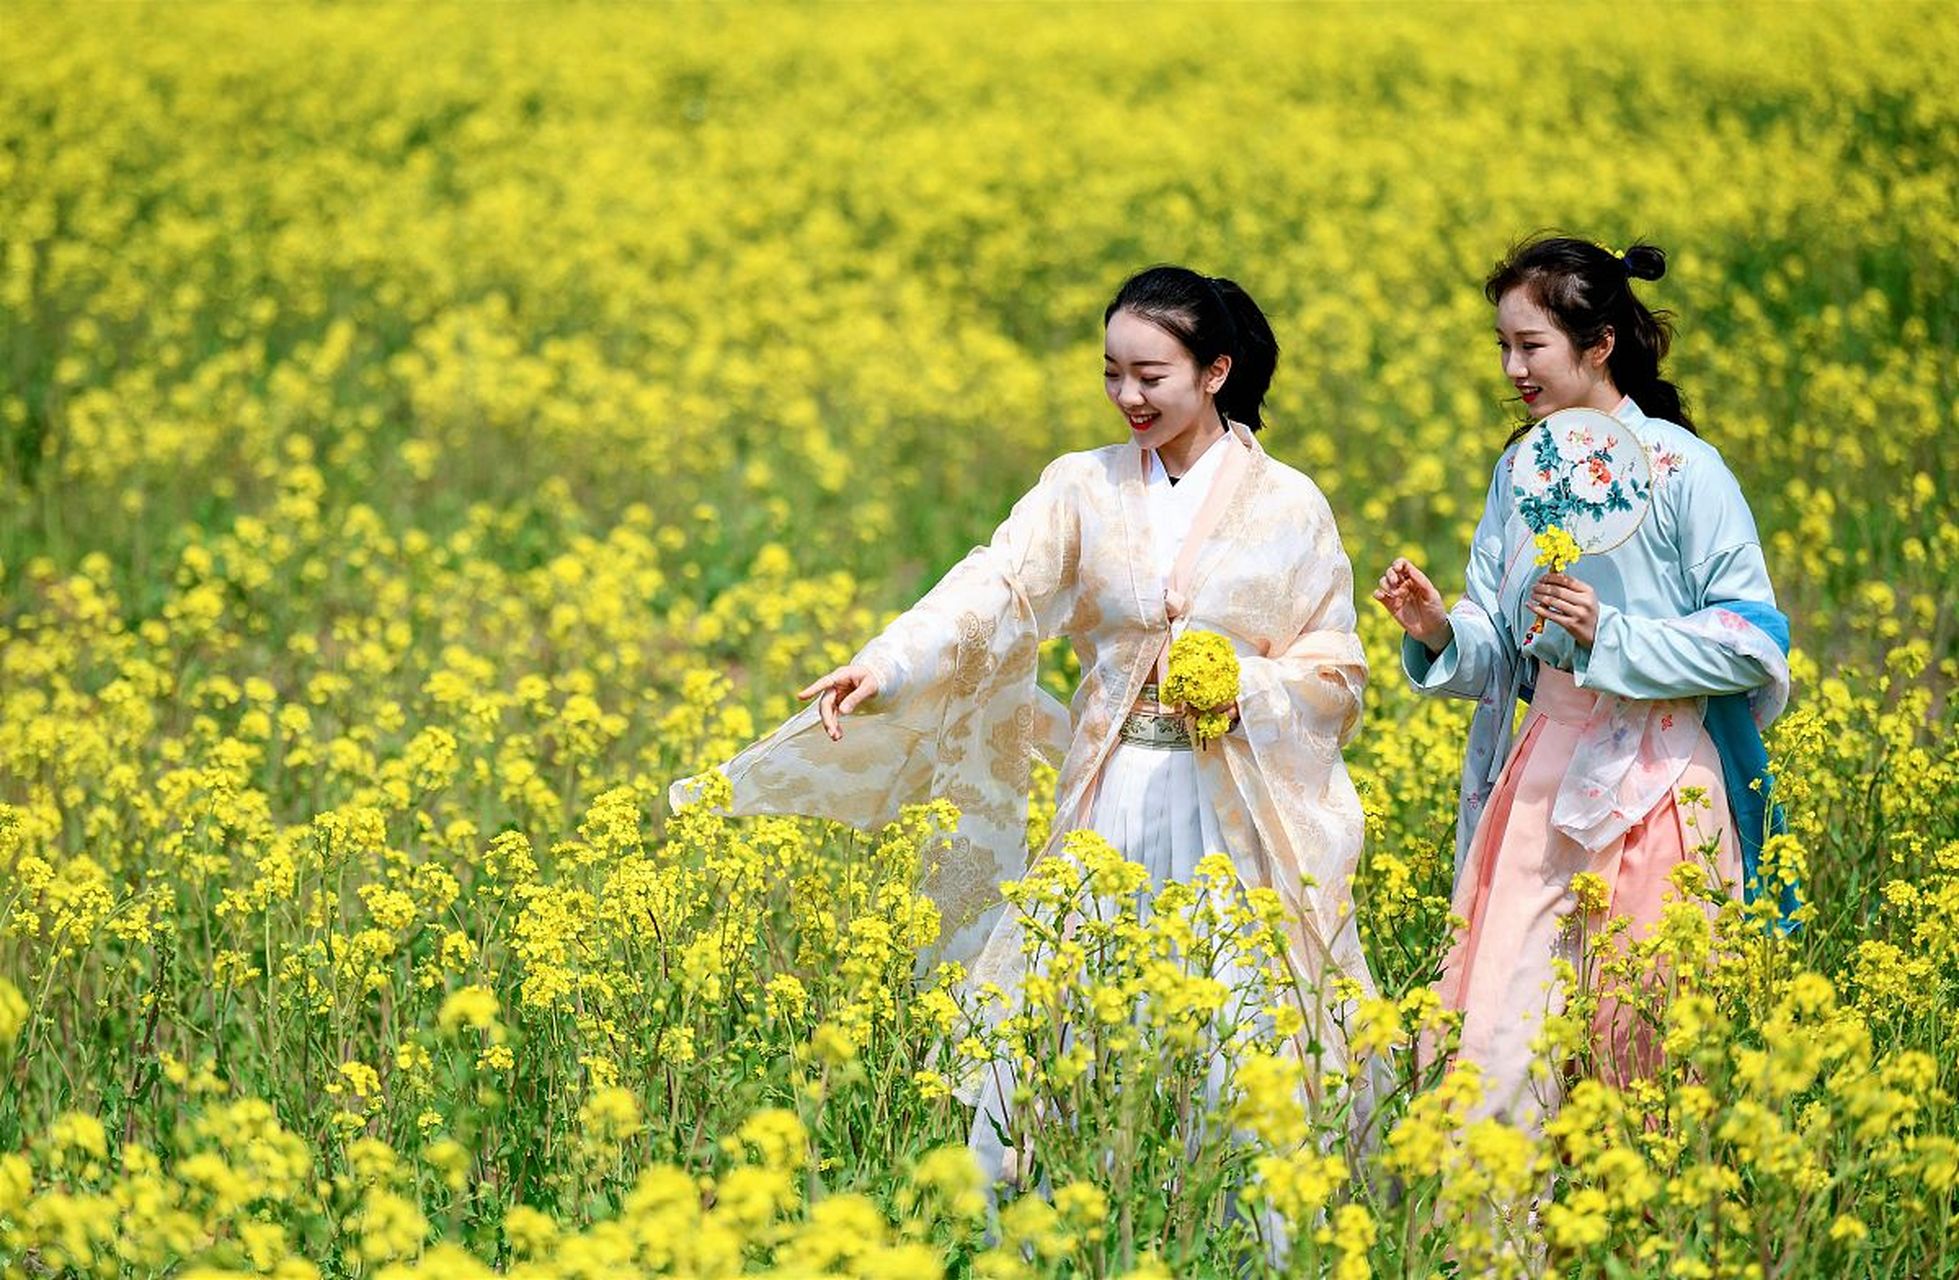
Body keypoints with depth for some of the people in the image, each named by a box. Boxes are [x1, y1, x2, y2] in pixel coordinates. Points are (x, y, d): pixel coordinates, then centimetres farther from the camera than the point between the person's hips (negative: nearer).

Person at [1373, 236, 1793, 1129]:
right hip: (1544, 771, 5)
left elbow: (1752, 644, -10)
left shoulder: (1682, 470, -9)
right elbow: (1499, 651, 12)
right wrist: (1437, 632, -9)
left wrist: (1611, 635, -19)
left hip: (1658, 778, -5)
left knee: (1645, 1044, 1)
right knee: (1493, 1033, -2)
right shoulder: (1519, 471, 10)